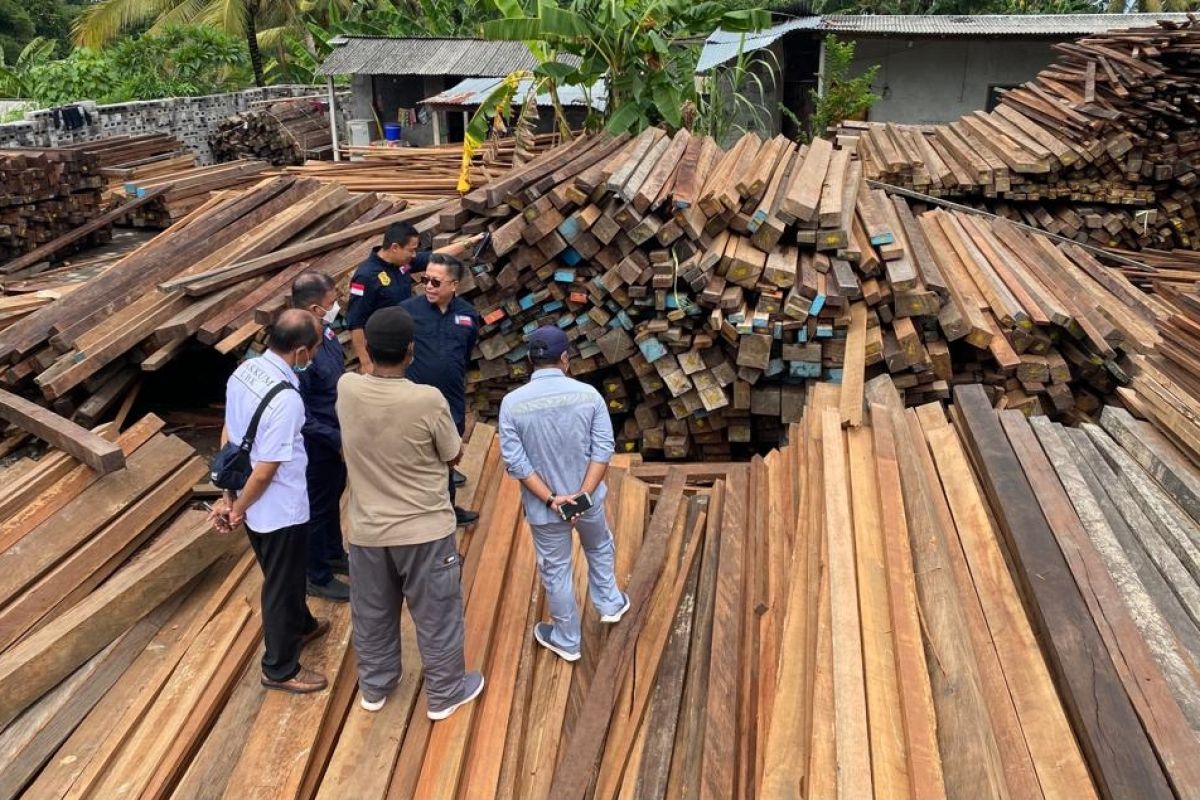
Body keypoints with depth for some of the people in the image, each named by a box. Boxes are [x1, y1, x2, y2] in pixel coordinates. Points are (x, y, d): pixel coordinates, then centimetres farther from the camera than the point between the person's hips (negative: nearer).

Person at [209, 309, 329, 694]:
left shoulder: (244, 371, -6)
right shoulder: (286, 400, -31)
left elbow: (227, 436, 2)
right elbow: (265, 471, -26)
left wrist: (229, 497, 9)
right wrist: (238, 509, -8)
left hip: (253, 503, 8)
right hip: (279, 508, -8)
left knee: (285, 574, 30)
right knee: (281, 584, 12)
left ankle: (300, 625, 54)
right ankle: (280, 668, 32)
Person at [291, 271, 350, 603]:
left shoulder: (324, 332, -6)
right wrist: (337, 439, -23)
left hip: (336, 438, 8)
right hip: (316, 445, -8)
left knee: (333, 497, 27)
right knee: (317, 508, 11)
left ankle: (334, 554, 49)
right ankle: (318, 578, 31)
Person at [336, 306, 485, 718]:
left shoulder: (346, 389, -13)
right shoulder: (429, 400, -24)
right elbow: (453, 456, -7)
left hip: (367, 530, 4)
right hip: (425, 530, -3)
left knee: (372, 615, 23)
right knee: (436, 614, 17)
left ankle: (374, 688, 43)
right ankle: (444, 693, 34)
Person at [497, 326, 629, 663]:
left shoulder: (512, 403, -15)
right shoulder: (588, 395, -12)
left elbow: (515, 462, -17)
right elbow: (603, 450, -15)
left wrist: (550, 499, -15)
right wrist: (582, 494, -17)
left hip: (543, 507, -1)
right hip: (587, 497, 1)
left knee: (556, 571, 17)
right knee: (600, 547, 31)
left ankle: (566, 640, 33)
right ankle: (610, 604, 47)